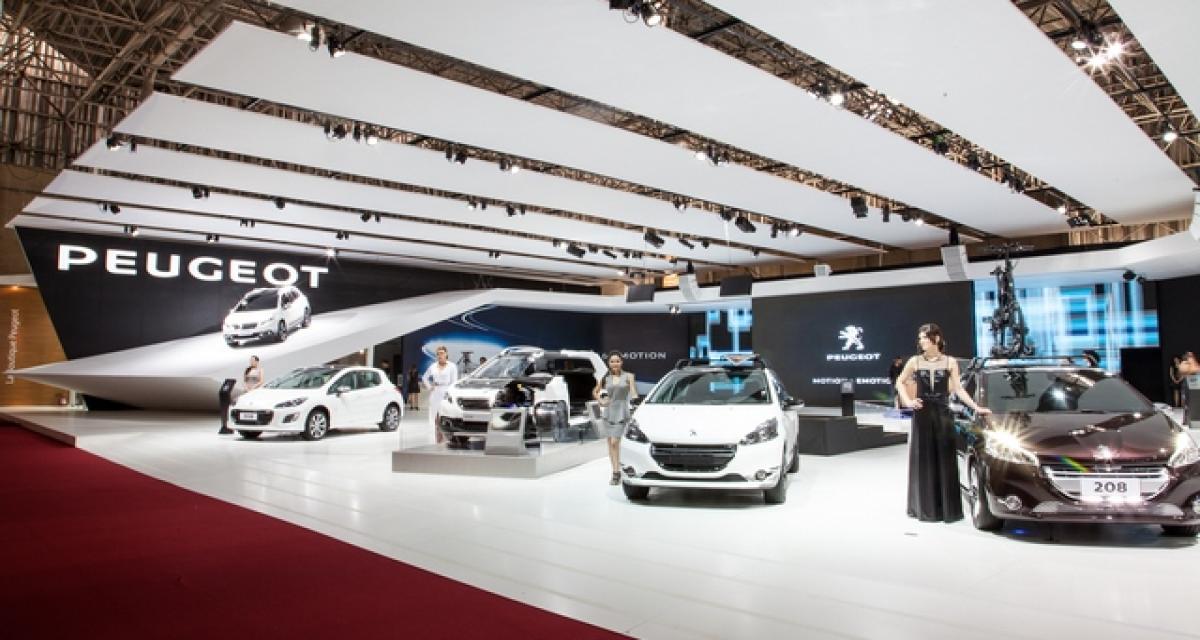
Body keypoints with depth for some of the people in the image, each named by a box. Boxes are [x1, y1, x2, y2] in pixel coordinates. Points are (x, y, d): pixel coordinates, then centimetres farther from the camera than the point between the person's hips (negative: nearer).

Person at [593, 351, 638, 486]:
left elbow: (634, 394, -3)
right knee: (611, 444, 6)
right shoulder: (605, 378, 10)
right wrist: (601, 401, 6)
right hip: (609, 412, 4)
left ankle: (616, 473, -10)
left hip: (622, 412, -4)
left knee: (615, 442, -14)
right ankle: (616, 472, 15)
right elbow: (595, 392, 23)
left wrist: (635, 407, -17)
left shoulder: (628, 376, 2)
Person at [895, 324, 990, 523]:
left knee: (945, 461, 1)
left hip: (943, 414, 0)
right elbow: (900, 382, 14)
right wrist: (908, 401, 1)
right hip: (922, 415, 0)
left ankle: (947, 508, 9)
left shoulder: (950, 362, 2)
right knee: (923, 460, 3)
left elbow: (958, 389, 3)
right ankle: (925, 507, 12)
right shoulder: (915, 361, 2)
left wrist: (976, 407, -6)